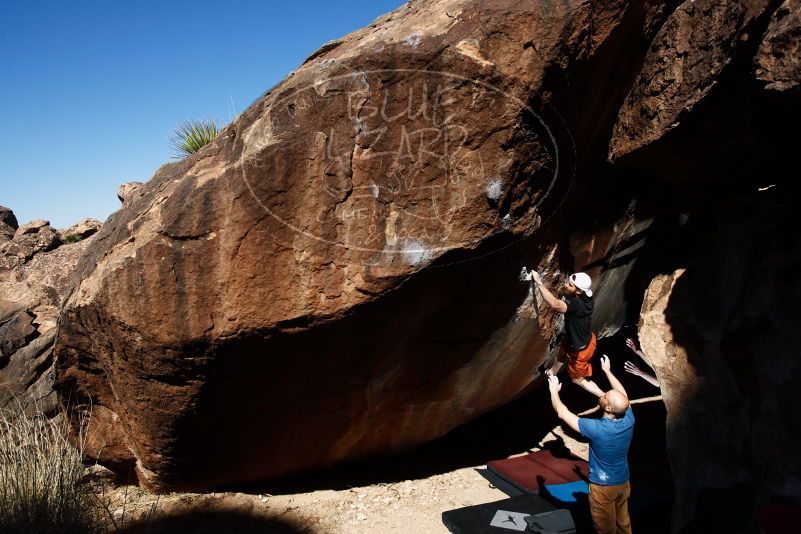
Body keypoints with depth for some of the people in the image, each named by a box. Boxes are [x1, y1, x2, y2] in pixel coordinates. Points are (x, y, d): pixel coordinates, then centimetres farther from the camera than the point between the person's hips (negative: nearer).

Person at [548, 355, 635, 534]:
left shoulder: (596, 428, -32)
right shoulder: (629, 420, -17)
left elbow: (562, 413, -22)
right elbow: (623, 395, 4)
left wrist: (554, 391, -6)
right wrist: (607, 370, 13)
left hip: (603, 486, -5)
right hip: (623, 482, 5)